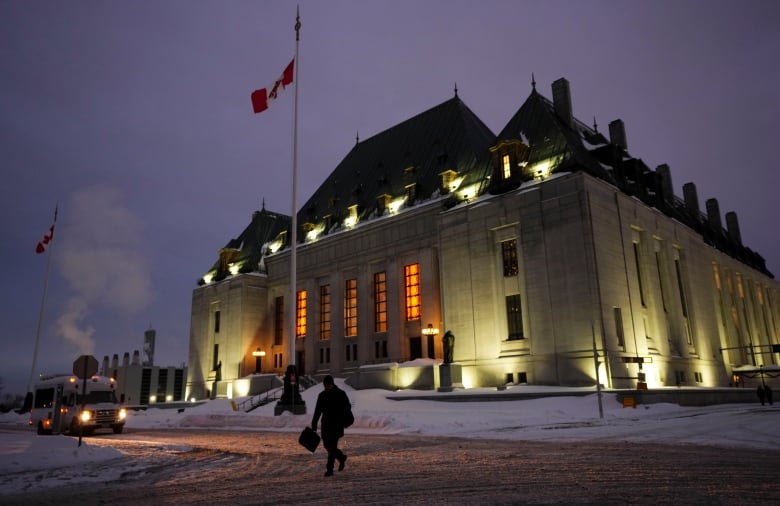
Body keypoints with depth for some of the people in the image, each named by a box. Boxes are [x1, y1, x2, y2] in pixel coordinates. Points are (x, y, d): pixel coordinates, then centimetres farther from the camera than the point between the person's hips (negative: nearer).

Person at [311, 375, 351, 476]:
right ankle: (341, 457, 31)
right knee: (327, 445, 7)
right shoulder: (322, 395, 7)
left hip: (337, 424, -5)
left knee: (332, 446, -8)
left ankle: (329, 469, -1)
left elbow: (347, 408, -2)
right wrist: (314, 425, 6)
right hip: (326, 424, 5)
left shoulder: (341, 394, -5)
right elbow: (317, 411, 10)